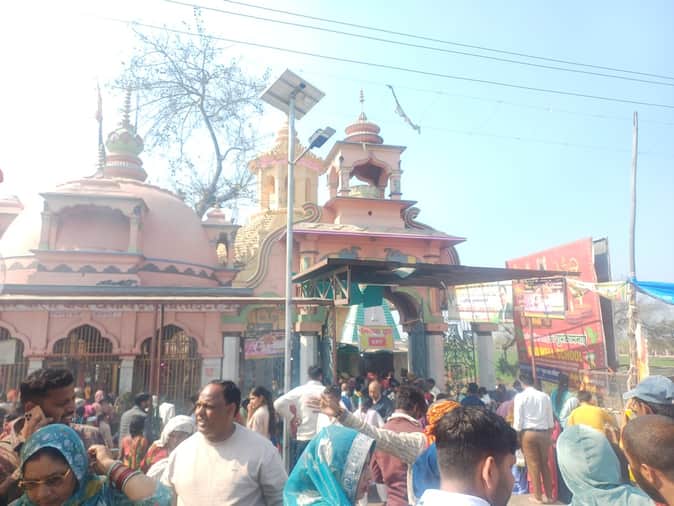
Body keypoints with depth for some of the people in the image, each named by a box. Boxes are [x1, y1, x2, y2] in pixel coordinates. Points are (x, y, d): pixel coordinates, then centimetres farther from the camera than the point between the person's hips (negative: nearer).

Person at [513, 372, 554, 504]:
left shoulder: (520, 396, -8)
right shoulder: (545, 396, 2)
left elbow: (518, 419, -9)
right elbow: (550, 418, 7)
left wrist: (516, 434, 1)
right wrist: (550, 434, 18)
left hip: (528, 433, -4)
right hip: (544, 433, 4)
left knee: (533, 465, 6)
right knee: (545, 464, 16)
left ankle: (538, 496, 14)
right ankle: (549, 494, 24)